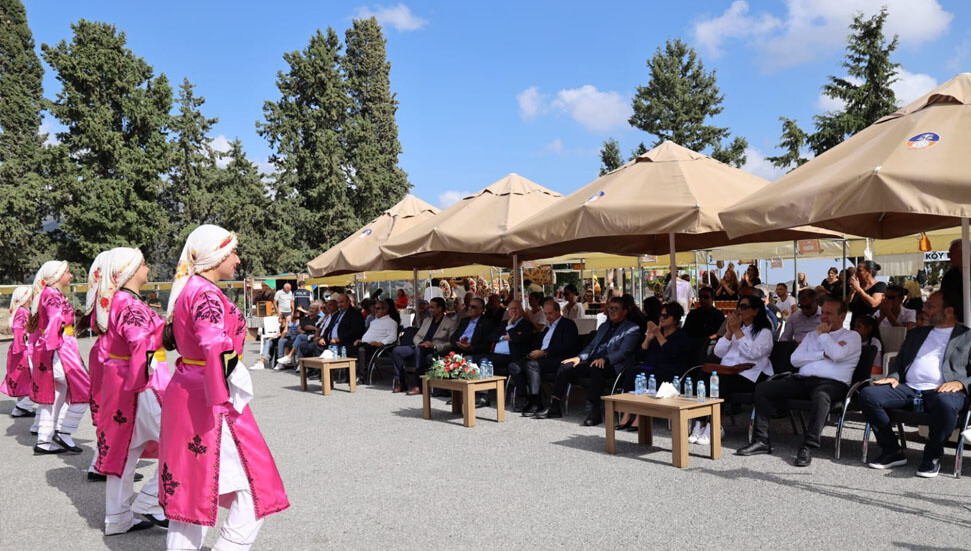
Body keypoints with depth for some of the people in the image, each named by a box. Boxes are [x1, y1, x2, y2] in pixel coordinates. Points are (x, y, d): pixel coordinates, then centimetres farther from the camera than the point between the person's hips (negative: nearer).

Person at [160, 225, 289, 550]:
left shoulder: (187, 290, 13)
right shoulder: (206, 294, -17)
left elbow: (170, 339, 26)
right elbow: (217, 347, -33)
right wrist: (224, 398, -27)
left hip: (184, 390, 10)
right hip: (207, 400, -10)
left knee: (189, 489, 18)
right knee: (256, 490, -2)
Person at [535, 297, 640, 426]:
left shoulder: (632, 329, 3)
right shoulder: (603, 326, 28)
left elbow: (623, 352, -11)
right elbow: (592, 346, 25)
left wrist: (604, 359, -27)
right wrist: (579, 357, 5)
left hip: (613, 366, -7)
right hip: (593, 362, 7)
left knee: (596, 368, -39)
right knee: (565, 367, -10)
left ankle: (594, 412, -39)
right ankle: (554, 407, -6)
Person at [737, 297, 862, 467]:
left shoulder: (852, 336, 13)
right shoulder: (812, 335, 27)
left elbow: (837, 354, -11)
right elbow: (795, 359, 10)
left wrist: (823, 334, 4)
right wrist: (824, 354, 0)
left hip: (832, 383, -5)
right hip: (802, 379, 5)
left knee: (820, 396, -41)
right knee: (762, 388, -13)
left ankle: (808, 447, -35)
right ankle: (761, 440, -13)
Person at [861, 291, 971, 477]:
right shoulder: (916, 333, 29)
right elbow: (900, 361, 27)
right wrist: (894, 377, 5)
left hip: (941, 391, -4)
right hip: (908, 389, 5)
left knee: (945, 403, -41)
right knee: (868, 394, -22)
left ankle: (932, 455, -15)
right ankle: (892, 452, -10)